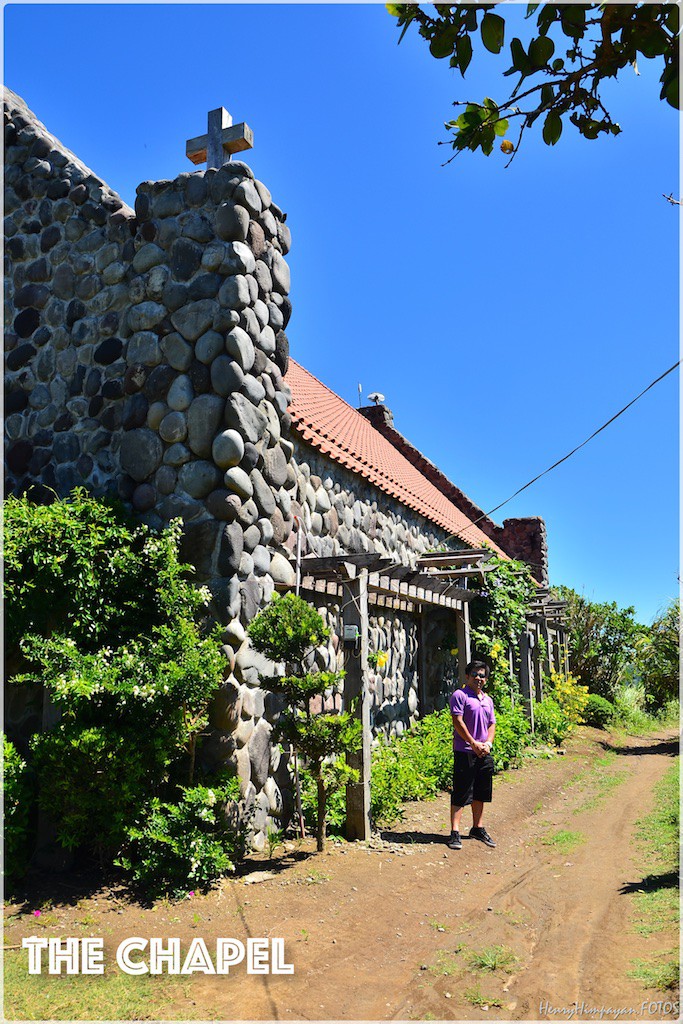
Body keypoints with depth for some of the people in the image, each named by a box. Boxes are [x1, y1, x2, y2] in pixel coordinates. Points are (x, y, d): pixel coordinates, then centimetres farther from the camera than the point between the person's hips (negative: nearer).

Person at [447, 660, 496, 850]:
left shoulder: (488, 700, 16)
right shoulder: (460, 695, -6)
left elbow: (492, 724, 16)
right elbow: (458, 722, -12)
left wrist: (487, 743, -2)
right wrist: (474, 744, -13)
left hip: (484, 754, 7)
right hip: (464, 753, -7)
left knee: (480, 793, 15)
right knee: (460, 794, -5)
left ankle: (477, 828, 28)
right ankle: (455, 833, -2)